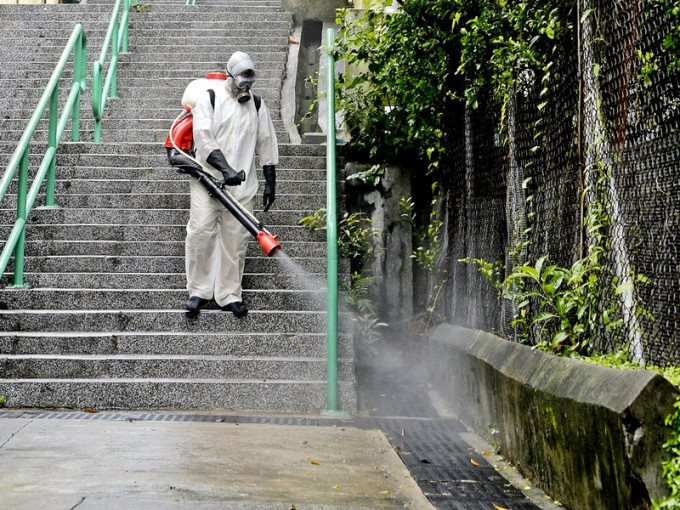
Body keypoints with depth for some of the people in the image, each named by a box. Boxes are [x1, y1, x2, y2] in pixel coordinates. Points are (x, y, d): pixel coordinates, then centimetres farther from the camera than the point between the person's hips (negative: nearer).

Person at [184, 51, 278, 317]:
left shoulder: (257, 105, 13)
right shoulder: (209, 98, 0)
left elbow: (266, 144, 16)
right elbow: (203, 137, -11)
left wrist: (270, 181, 11)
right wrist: (226, 169, -22)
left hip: (241, 185, 3)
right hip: (208, 179, -3)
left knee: (236, 239, 1)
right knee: (201, 232, -9)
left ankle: (229, 295, 9)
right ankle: (199, 290, 3)